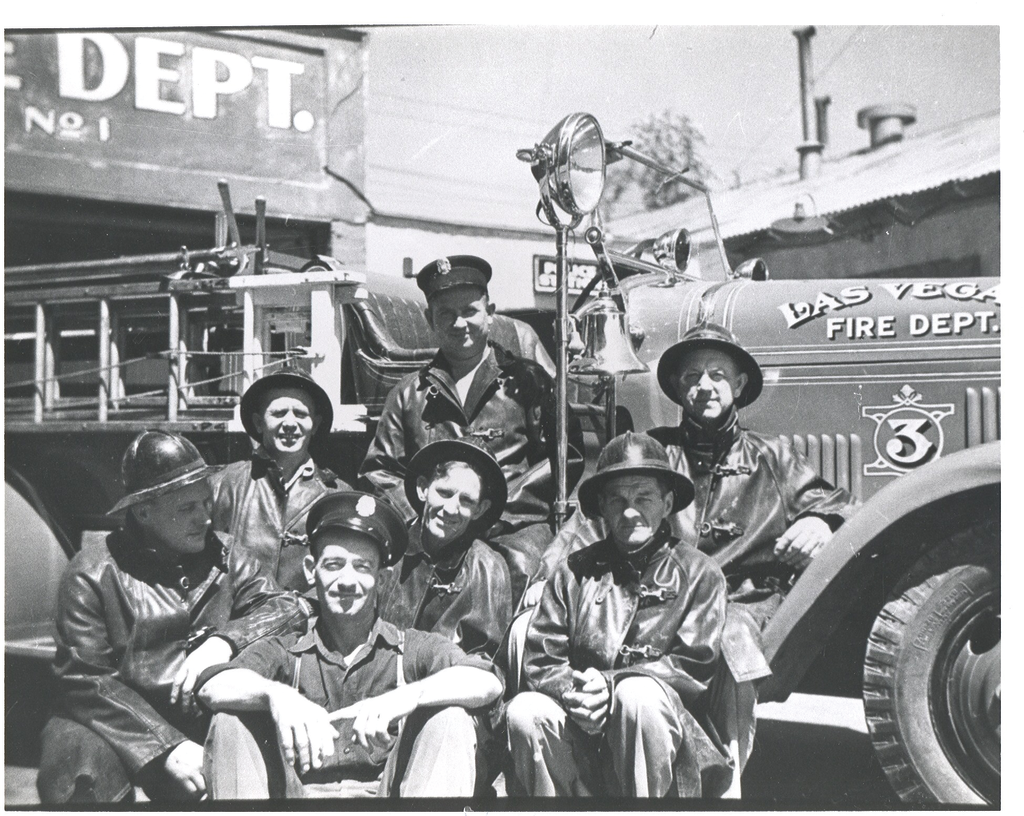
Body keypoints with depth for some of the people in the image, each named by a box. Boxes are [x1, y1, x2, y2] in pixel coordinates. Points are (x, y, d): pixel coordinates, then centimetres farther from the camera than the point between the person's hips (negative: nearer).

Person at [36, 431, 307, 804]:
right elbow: (85, 680, -9)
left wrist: (225, 639, -21)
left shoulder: (224, 556, 10)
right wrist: (168, 747, -20)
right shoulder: (92, 574, -2)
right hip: (124, 728, -3)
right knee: (76, 753, -34)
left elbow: (287, 609, 0)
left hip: (211, 724, 4)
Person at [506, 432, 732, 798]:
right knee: (524, 710, -25)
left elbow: (692, 667, -3)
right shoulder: (575, 571, 13)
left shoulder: (699, 573, 7)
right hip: (582, 739, 2)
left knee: (638, 694, -33)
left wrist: (610, 684, -15)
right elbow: (540, 659, 6)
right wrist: (573, 692, -17)